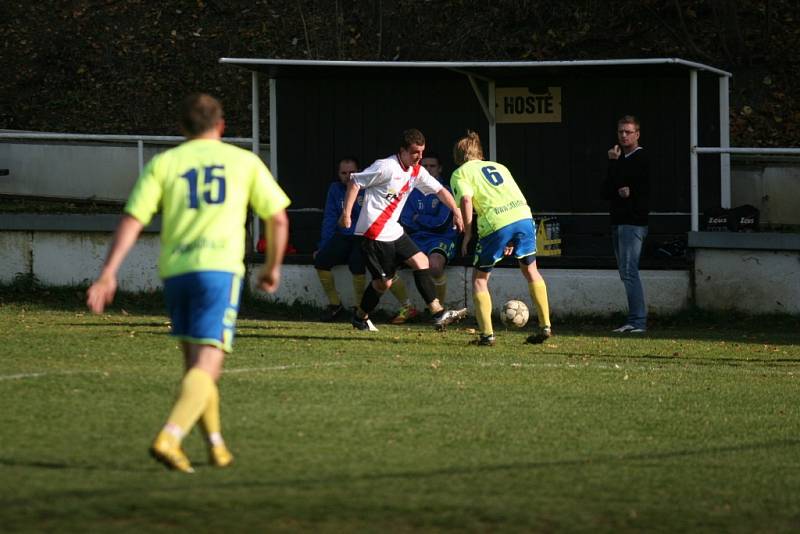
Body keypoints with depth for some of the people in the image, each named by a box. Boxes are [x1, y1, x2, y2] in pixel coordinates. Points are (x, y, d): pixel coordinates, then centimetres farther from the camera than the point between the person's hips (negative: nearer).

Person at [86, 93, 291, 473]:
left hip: (174, 270, 3)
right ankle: (168, 438, -28)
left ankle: (216, 446, 24)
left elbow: (132, 220, 1)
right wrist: (273, 267, 25)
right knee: (207, 365, -8)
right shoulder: (244, 161, 11)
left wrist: (108, 274, -2)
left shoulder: (162, 163, 11)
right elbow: (278, 218, 11)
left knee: (195, 363, 19)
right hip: (219, 268, -3)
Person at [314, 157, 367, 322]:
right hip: (343, 238, 5)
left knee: (356, 262, -34)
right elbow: (329, 220, 11)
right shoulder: (335, 189, 13)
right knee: (320, 259, -19)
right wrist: (322, 247, 4)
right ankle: (334, 304, -2)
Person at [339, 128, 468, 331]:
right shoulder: (386, 167, -16)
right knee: (383, 282, -5)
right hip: (374, 232, -8)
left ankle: (438, 313, 1)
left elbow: (440, 190, 17)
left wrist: (457, 213, 7)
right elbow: (355, 182, -13)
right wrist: (346, 213, -17)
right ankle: (360, 317, 12)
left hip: (393, 231, 8)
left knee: (421, 261, 0)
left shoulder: (416, 171, 9)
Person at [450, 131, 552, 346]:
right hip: (523, 216, 4)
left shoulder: (460, 173, 14)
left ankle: (487, 334, 5)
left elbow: (466, 199, -5)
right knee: (530, 270, 25)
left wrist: (467, 233, 2)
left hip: (495, 224, -4)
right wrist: (513, 239, 26)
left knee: (479, 278, 13)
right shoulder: (498, 167, 29)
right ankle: (545, 326, 22)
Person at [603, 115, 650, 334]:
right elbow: (607, 191, 11)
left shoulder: (641, 158, -7)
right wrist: (620, 192, -7)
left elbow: (619, 184, -15)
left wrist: (613, 162, -6)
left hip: (633, 222, -10)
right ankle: (635, 321, 12)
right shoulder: (621, 159, 19)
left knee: (629, 272, -16)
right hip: (619, 222, 10)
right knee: (626, 273, 9)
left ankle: (638, 322, -19)